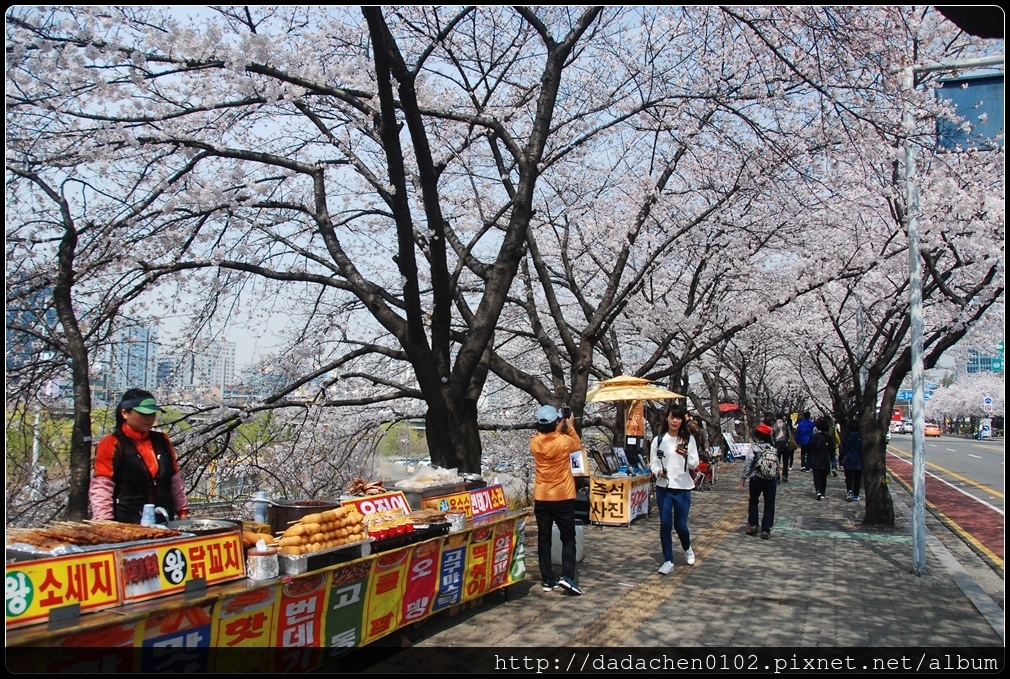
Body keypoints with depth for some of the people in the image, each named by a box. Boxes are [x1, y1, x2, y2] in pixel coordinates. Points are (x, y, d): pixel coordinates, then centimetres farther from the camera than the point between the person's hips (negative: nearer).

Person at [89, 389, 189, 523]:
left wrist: (183, 510, 13)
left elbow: (175, 480, 17)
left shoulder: (162, 441, 11)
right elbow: (101, 488, -7)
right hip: (127, 524, -5)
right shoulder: (111, 445, -4)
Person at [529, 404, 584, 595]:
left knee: (544, 539, 9)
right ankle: (567, 576, -7)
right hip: (563, 497, -3)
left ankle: (547, 580, 11)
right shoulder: (564, 441, -14)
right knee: (568, 538, 6)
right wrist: (570, 427, 21)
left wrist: (558, 429, 17)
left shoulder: (534, 442, -5)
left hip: (541, 498, 3)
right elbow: (578, 445, 10)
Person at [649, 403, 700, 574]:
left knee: (680, 525, 5)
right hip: (663, 487, 1)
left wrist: (686, 455, -19)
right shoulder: (659, 440, 3)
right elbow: (653, 461, 7)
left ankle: (687, 549, 37)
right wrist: (658, 471, -14)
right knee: (665, 525, 0)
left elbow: (694, 464, 1)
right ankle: (668, 561, 10)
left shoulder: (689, 439, 1)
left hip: (683, 488, -1)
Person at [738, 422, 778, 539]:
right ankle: (766, 530, 8)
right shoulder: (773, 449, 1)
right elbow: (778, 465, 2)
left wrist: (742, 480, -5)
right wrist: (775, 477, 13)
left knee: (753, 502, 18)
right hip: (771, 480, 2)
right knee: (769, 505, 8)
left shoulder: (754, 447, -10)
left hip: (756, 479, -2)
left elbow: (747, 465, -12)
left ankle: (752, 525, 17)